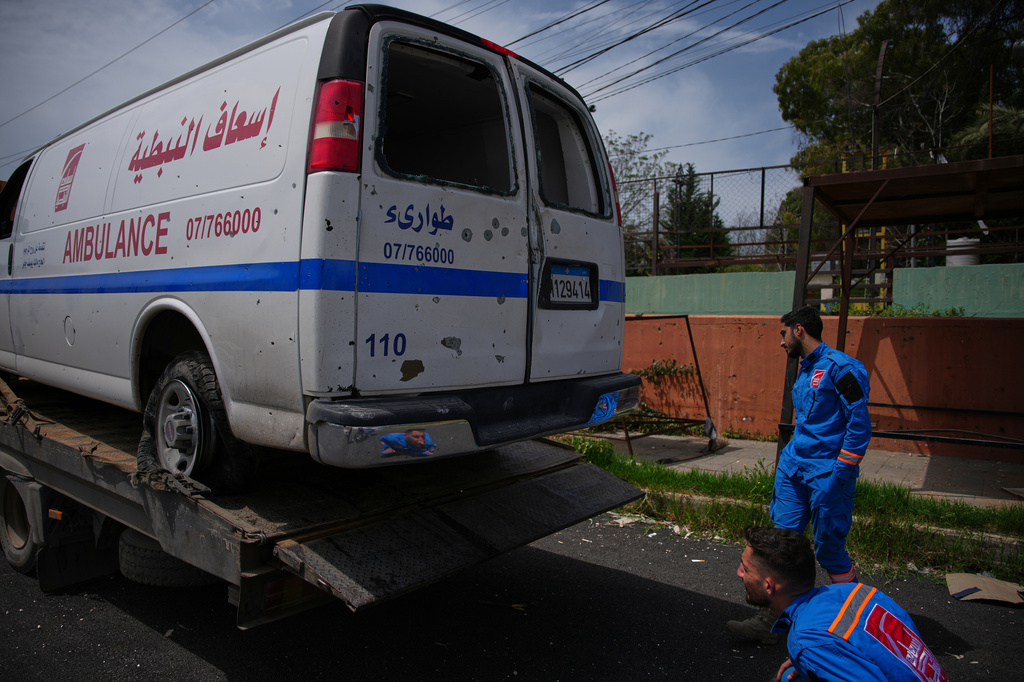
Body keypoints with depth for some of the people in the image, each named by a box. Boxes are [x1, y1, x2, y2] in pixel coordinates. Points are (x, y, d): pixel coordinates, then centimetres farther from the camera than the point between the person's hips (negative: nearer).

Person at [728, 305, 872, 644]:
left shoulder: (839, 366, -11)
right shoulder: (804, 371, 17)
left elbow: (860, 422, -15)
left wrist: (841, 471, -17)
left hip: (827, 474, -8)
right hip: (794, 469, 8)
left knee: (830, 550, 3)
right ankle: (767, 622, 11)